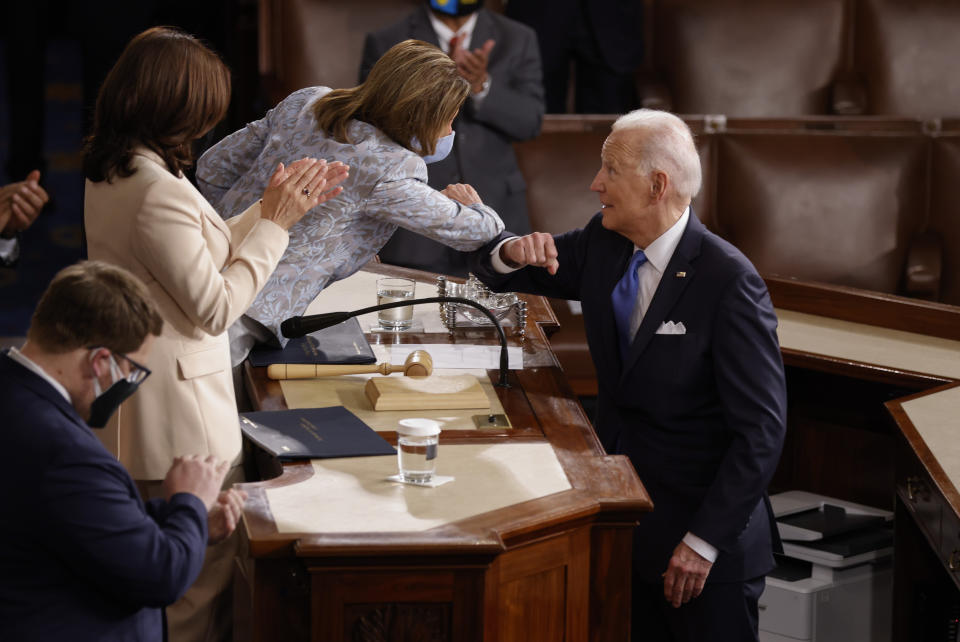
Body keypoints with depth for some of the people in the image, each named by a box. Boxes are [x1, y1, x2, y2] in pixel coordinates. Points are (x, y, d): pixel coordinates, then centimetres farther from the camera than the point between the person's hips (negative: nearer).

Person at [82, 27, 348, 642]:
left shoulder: (110, 172, 6)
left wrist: (275, 206, 13)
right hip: (178, 419, -10)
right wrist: (274, 222, -10)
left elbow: (201, 255, 14)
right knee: (205, 581, 2)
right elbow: (216, 307, -19)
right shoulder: (159, 192, -25)